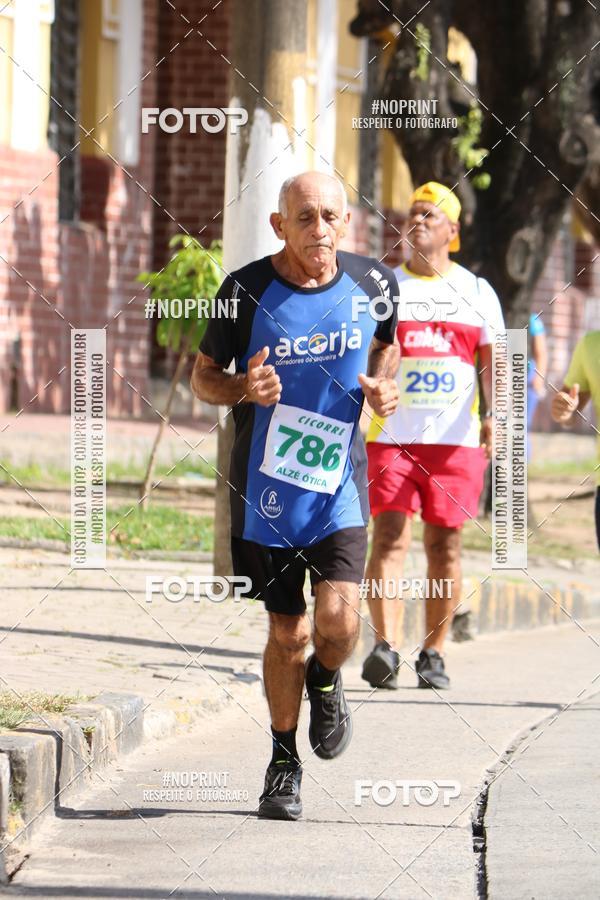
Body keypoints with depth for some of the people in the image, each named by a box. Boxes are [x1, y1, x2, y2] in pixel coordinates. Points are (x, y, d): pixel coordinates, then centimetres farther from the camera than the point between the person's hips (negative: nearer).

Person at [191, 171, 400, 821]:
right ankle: (283, 761, 26)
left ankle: (325, 682, 20)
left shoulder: (372, 282, -2)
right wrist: (243, 388, -19)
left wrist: (380, 386, -1)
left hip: (338, 481, 1)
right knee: (287, 631, 5)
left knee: (339, 619, -16)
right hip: (266, 485, -1)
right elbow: (202, 375, 3)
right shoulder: (247, 290, -9)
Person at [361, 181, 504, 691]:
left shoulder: (477, 292, 11)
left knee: (445, 543, 2)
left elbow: (493, 361, 4)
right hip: (390, 435, -1)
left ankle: (434, 655, 10)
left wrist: (496, 416, -12)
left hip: (455, 439, 1)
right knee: (390, 536, -12)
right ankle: (385, 647, -20)